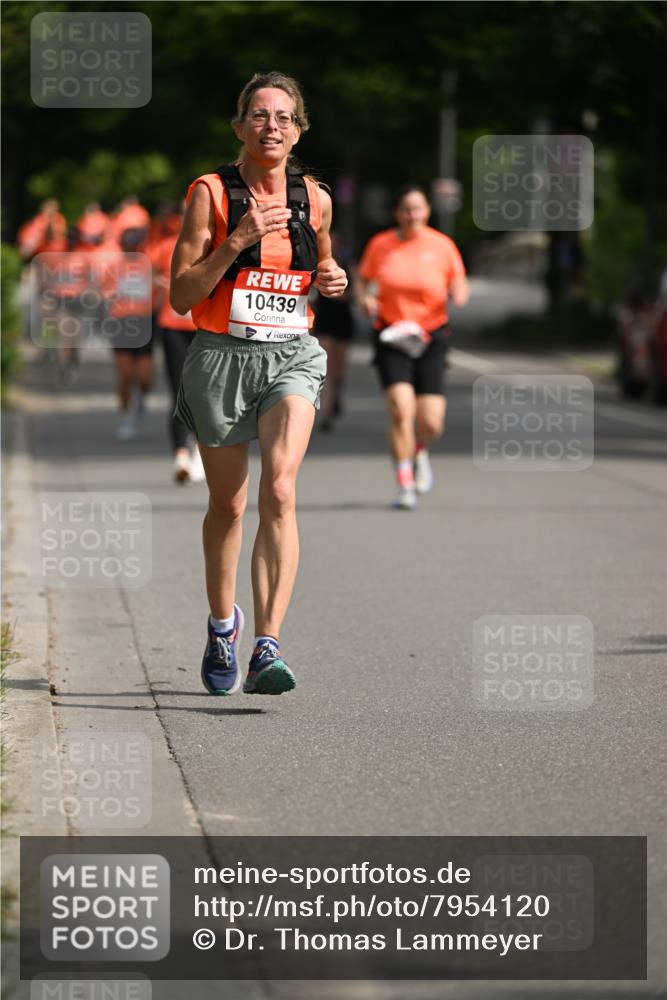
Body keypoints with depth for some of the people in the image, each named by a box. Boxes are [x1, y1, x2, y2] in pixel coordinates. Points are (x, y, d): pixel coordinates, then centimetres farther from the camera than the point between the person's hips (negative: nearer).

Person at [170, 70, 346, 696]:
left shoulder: (313, 199, 6)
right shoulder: (210, 193, -5)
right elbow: (181, 295, -9)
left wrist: (331, 279, 3)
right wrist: (239, 240, -20)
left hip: (291, 357, 1)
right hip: (223, 357, -1)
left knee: (279, 491, -20)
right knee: (228, 505, 11)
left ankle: (266, 649, -25)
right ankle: (222, 625, 38)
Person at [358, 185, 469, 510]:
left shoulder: (442, 245, 0)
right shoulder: (379, 245, 1)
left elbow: (459, 287, 7)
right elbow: (363, 280, 14)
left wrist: (459, 294, -16)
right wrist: (365, 298, -7)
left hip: (430, 337, 1)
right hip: (391, 337, -1)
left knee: (431, 424, -4)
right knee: (401, 410, -19)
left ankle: (420, 451, 34)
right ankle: (405, 486, -9)